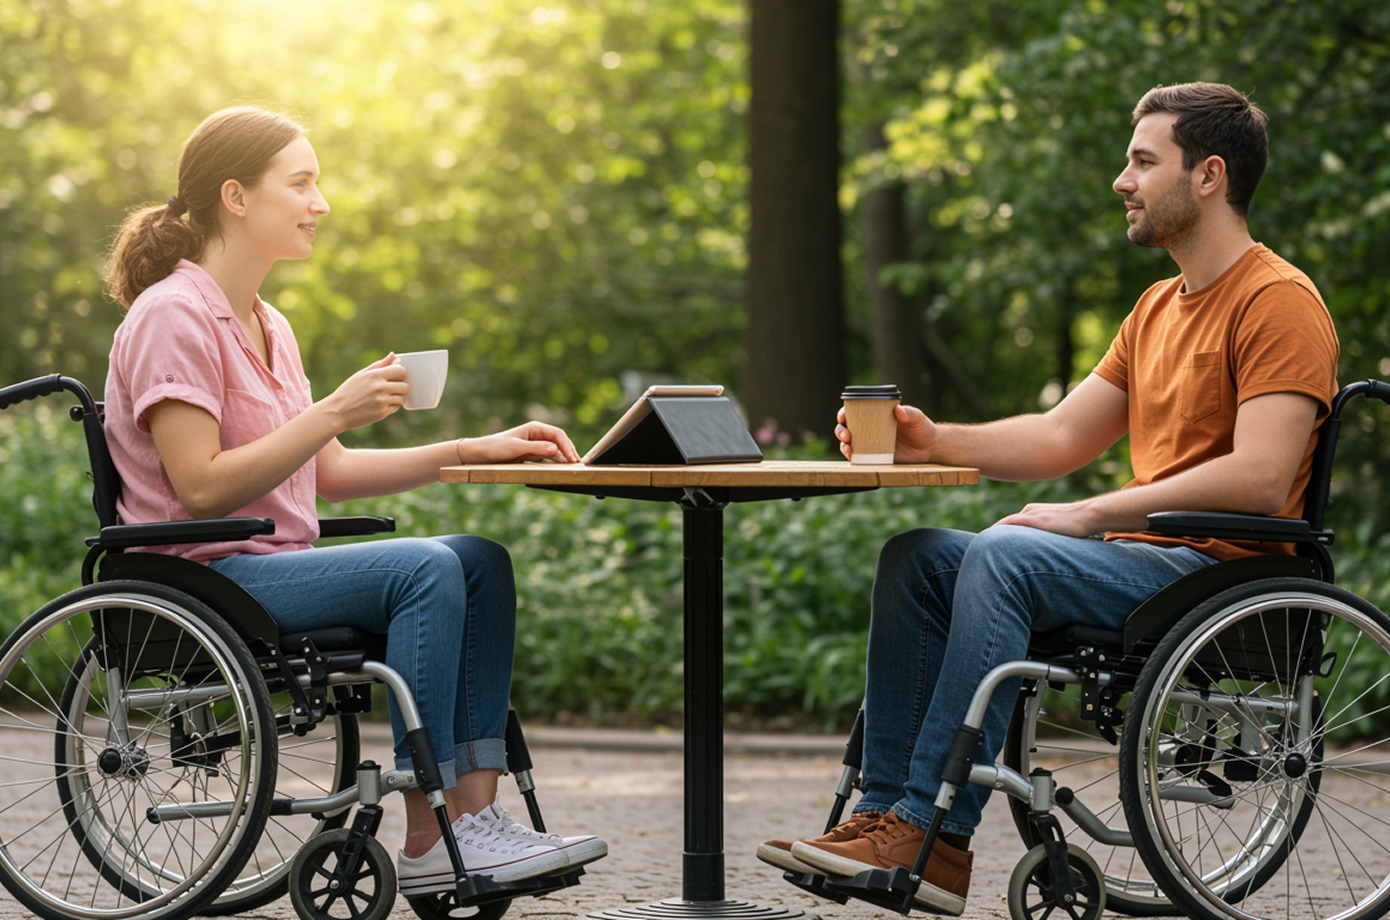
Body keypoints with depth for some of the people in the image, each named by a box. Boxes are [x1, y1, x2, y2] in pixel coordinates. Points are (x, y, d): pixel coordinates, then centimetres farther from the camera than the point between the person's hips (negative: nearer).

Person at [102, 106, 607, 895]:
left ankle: (477, 811, -15)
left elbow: (328, 474, 18)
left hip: (273, 568, 9)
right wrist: (335, 411, -20)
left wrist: (473, 451, 9)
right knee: (422, 571, -26)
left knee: (479, 560, -7)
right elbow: (201, 488, -19)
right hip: (196, 583, -9)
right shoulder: (173, 317, -12)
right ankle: (430, 842, -23)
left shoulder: (267, 326, 18)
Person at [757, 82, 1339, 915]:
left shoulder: (1279, 301, -10)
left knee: (1006, 556, -29)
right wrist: (933, 442, 4)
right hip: (1139, 560, 9)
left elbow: (1260, 480, -22)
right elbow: (1061, 438, 20)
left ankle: (936, 832, -29)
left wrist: (1089, 516, -20)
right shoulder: (1159, 308, 21)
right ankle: (886, 810, -13)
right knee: (916, 557, -5)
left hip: (1223, 570, -9)